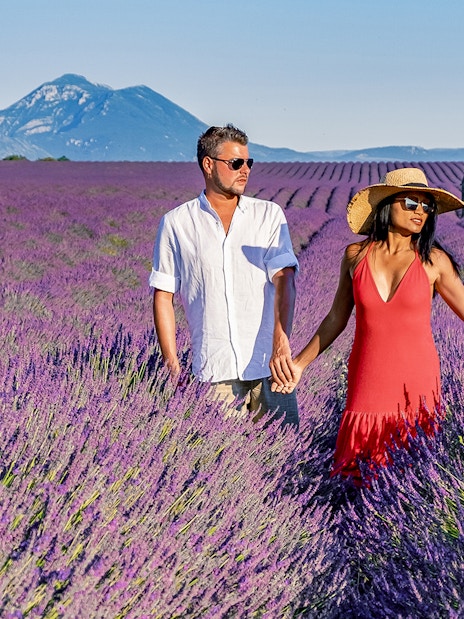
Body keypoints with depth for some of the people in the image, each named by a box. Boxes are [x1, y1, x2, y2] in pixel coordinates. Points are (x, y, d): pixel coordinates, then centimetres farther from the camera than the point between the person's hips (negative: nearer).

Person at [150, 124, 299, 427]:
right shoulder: (176, 224, 5)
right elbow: (163, 297, 7)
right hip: (215, 372, -1)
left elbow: (284, 279, -5)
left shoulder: (269, 215, 7)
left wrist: (281, 339, -21)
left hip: (269, 366, 1)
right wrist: (172, 365, 0)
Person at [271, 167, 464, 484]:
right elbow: (336, 319, 12)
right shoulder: (355, 255, 2)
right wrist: (300, 363, 13)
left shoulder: (434, 261, -2)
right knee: (361, 481, 2)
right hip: (366, 384, 1)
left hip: (417, 385, -1)